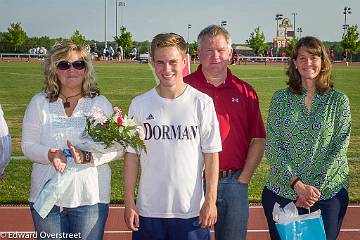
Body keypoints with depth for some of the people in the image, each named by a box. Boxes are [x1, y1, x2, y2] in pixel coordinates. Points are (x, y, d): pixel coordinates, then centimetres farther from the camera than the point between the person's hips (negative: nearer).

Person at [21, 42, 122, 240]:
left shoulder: (100, 103, 3)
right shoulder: (39, 103, 5)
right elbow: (27, 145, 4)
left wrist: (87, 157, -20)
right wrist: (50, 155, -17)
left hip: (91, 196, -1)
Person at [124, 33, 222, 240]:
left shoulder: (202, 103, -4)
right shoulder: (140, 105, 1)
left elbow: (211, 155, -1)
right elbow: (132, 155, 5)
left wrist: (210, 201, -4)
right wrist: (129, 202, 2)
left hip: (192, 210, -1)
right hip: (148, 209, 2)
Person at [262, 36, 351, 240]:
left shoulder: (339, 101, 2)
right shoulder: (280, 99, 2)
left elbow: (340, 148, -3)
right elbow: (273, 146, -4)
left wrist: (317, 187, -13)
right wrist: (298, 185, -15)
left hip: (328, 192, 0)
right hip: (282, 191, 1)